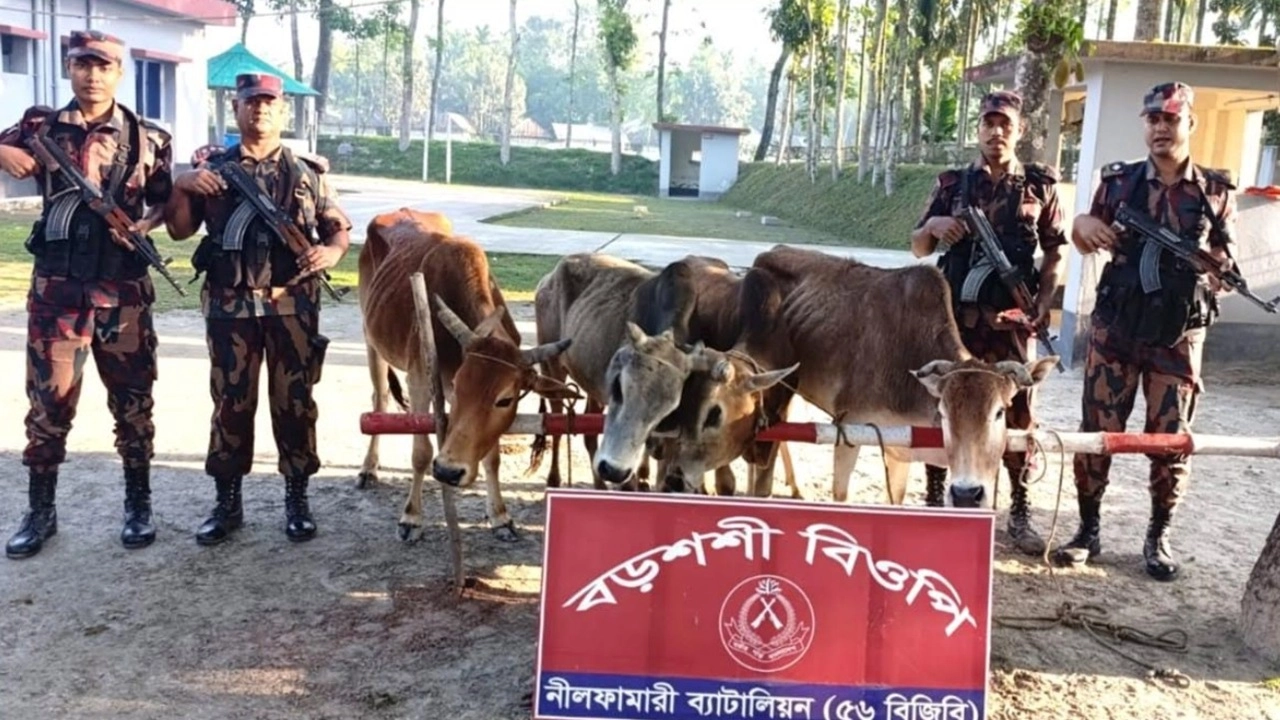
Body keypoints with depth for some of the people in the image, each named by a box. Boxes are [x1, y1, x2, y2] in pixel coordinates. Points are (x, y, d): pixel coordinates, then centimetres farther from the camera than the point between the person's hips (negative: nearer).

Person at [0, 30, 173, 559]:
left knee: (132, 398, 7)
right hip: (55, 287, 1)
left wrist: (144, 225, -11)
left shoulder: (147, 138, 3)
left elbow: (165, 202, 9)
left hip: (122, 290, 0)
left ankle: (138, 504, 20)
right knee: (48, 398, 5)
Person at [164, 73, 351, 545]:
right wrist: (181, 186, -9)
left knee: (294, 402, 5)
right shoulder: (210, 167, 8)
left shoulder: (307, 172, 7)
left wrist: (332, 251, -11)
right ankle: (228, 502, 17)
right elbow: (179, 229, 8)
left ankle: (297, 500, 17)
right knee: (230, 403, 6)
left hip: (292, 307, 0)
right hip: (229, 307, 0)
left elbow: (339, 227, 11)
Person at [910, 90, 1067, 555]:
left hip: (1012, 320, -1)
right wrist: (932, 227, -12)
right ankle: (935, 503, 17)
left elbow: (1053, 252, 8)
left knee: (1017, 414, 3)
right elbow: (918, 249, 10)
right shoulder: (952, 183, 7)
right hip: (955, 315, 1)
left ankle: (1019, 513, 15)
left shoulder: (1040, 186, 5)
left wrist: (1045, 303, -5)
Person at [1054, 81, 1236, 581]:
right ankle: (1088, 529, 15)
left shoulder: (1215, 192, 4)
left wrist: (1215, 271, -14)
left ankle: (1158, 537, 21)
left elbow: (1225, 263, 9)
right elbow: (1084, 243, 14)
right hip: (1115, 328, 0)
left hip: (1178, 336, 0)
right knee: (1098, 430, 2)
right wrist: (1083, 226, -9)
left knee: (1171, 439, 5)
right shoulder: (1119, 181, 4)